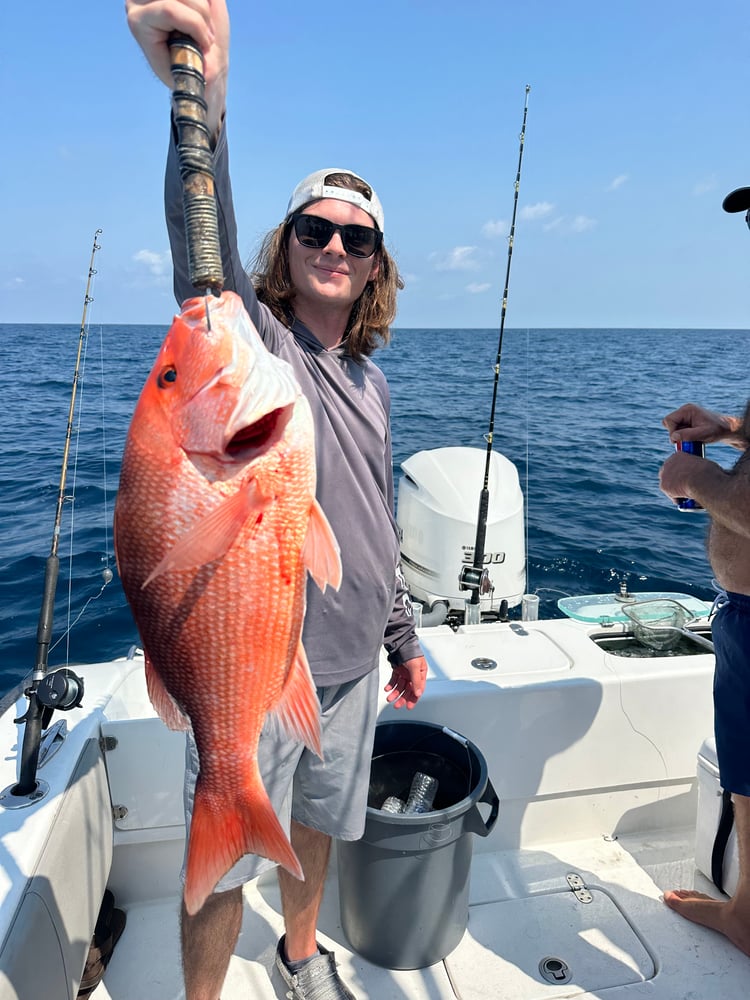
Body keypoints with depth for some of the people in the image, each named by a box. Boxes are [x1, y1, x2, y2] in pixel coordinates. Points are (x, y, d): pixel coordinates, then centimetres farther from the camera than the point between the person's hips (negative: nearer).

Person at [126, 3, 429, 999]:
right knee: (225, 863, 10)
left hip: (350, 660, 6)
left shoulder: (369, 380, 8)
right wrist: (202, 99, -49)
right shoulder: (253, 340, -9)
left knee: (315, 826, 24)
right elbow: (206, 261, -34)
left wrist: (403, 636, 16)